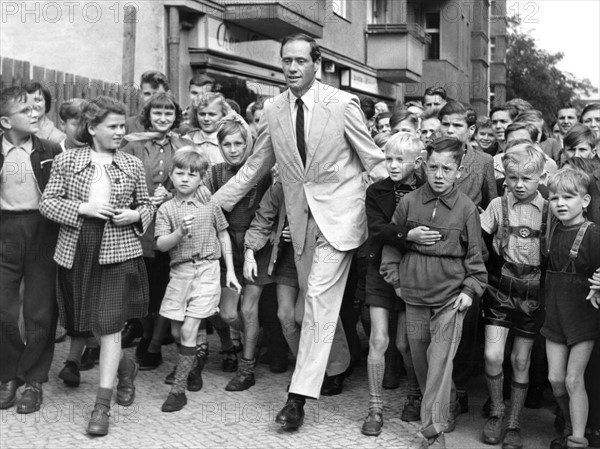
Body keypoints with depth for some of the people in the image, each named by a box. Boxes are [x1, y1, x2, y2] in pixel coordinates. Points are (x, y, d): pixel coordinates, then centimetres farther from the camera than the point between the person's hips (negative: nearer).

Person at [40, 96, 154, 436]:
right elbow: (47, 203, -1)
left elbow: (147, 205, 12)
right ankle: (125, 365, 40)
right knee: (86, 324, 12)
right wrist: (82, 208, -16)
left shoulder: (133, 165, 4)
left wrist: (136, 215, -10)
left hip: (119, 252, -1)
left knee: (109, 325, -7)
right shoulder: (67, 161, 1)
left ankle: (102, 405, 1)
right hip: (77, 253, 2)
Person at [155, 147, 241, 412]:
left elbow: (223, 236, 11)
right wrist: (180, 233, -25)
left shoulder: (210, 205, 3)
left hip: (207, 270, -2)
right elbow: (161, 244, -6)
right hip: (180, 271, 2)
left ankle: (178, 389, -1)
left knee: (188, 329, -9)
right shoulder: (166, 209, 2)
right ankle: (189, 363, 42)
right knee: (176, 331, 9)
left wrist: (230, 271, 8)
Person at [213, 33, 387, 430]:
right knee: (316, 298, 13)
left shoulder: (343, 104, -9)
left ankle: (300, 394, -7)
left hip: (338, 213, -5)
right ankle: (338, 365, 36)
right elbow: (255, 166, 12)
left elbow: (373, 160, -3)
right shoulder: (273, 111, 3)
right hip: (301, 216, 5)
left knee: (319, 298, -11)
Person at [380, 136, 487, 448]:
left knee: (441, 361, -8)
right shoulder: (408, 202, 0)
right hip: (414, 294, 3)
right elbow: (391, 242, 9)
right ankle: (441, 415, 30)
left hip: (450, 297, -3)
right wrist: (395, 279, 5)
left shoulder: (466, 208, -4)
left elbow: (475, 254, 2)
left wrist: (471, 289, -3)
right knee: (420, 358, 11)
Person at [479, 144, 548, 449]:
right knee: (492, 355, -8)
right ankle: (496, 412, 16)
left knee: (521, 361, 8)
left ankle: (514, 423, 23)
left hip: (532, 293, 0)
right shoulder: (498, 206, -1)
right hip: (500, 289, 0)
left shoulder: (549, 211, -1)